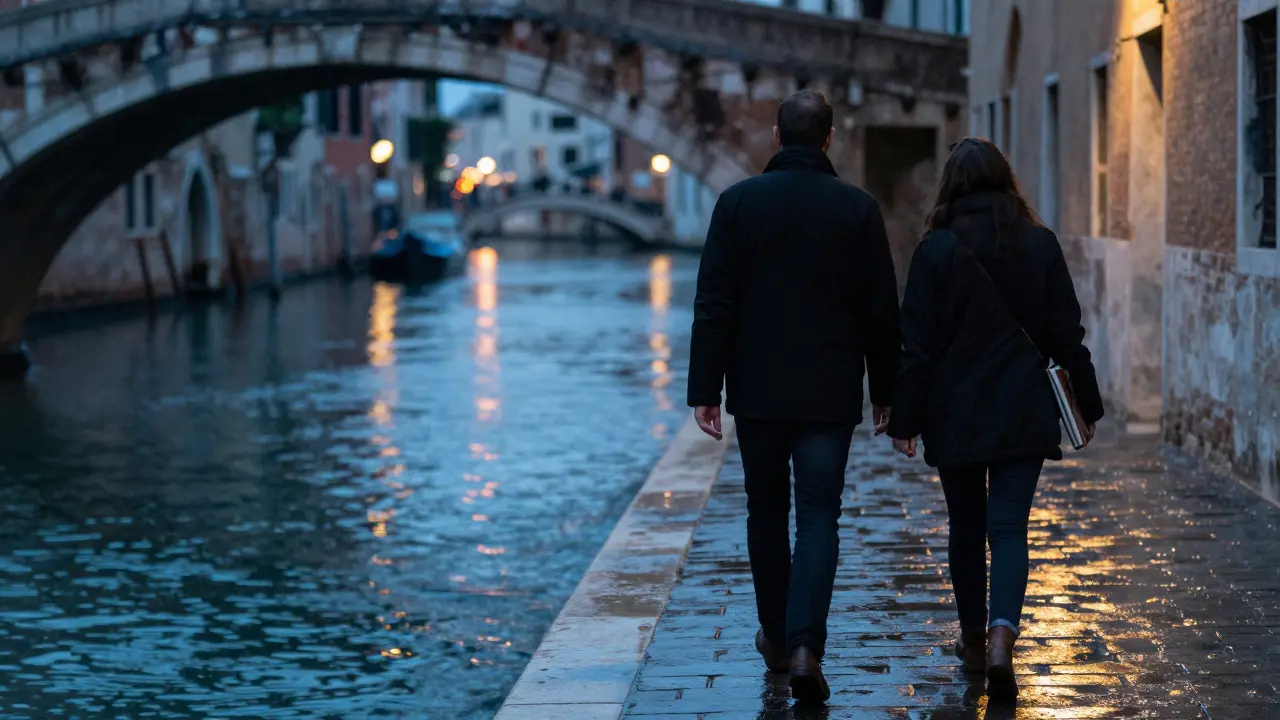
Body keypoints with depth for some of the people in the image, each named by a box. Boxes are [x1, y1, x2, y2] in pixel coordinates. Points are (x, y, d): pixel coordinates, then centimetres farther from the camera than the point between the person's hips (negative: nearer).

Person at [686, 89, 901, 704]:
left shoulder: (739, 202, -3)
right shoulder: (858, 209, -2)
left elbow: (714, 305, -4)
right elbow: (881, 312, 1)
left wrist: (704, 388, -1)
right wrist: (885, 392, 10)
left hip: (758, 392, 1)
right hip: (831, 394, -1)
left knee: (766, 514, 16)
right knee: (818, 519, 0)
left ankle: (776, 637, 26)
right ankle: (805, 646, -16)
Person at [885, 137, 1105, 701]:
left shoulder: (938, 249, -7)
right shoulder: (1041, 244, -1)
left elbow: (918, 345, -7)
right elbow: (1066, 334, 3)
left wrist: (904, 419, -1)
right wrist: (1086, 406, 12)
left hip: (956, 414, -1)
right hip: (1024, 413, 1)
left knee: (966, 526, 14)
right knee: (1009, 526, -1)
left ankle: (974, 641, 24)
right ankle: (1001, 638, -22)